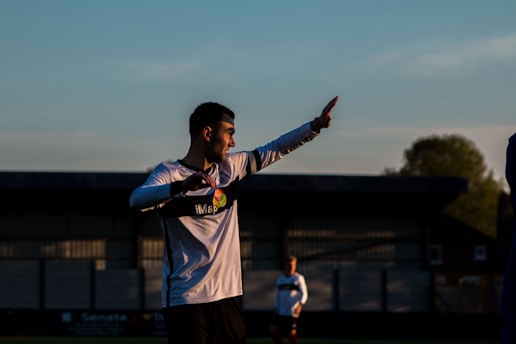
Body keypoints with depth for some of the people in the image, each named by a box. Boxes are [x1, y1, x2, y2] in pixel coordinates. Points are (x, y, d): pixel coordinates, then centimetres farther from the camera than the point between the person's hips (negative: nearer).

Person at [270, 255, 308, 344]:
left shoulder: (298, 278, 1)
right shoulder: (280, 279, 15)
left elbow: (304, 294, -3)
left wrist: (300, 305, -20)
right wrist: (275, 308, 9)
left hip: (292, 312, -5)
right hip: (280, 312, 5)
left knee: (292, 333, -6)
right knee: (273, 330, -8)